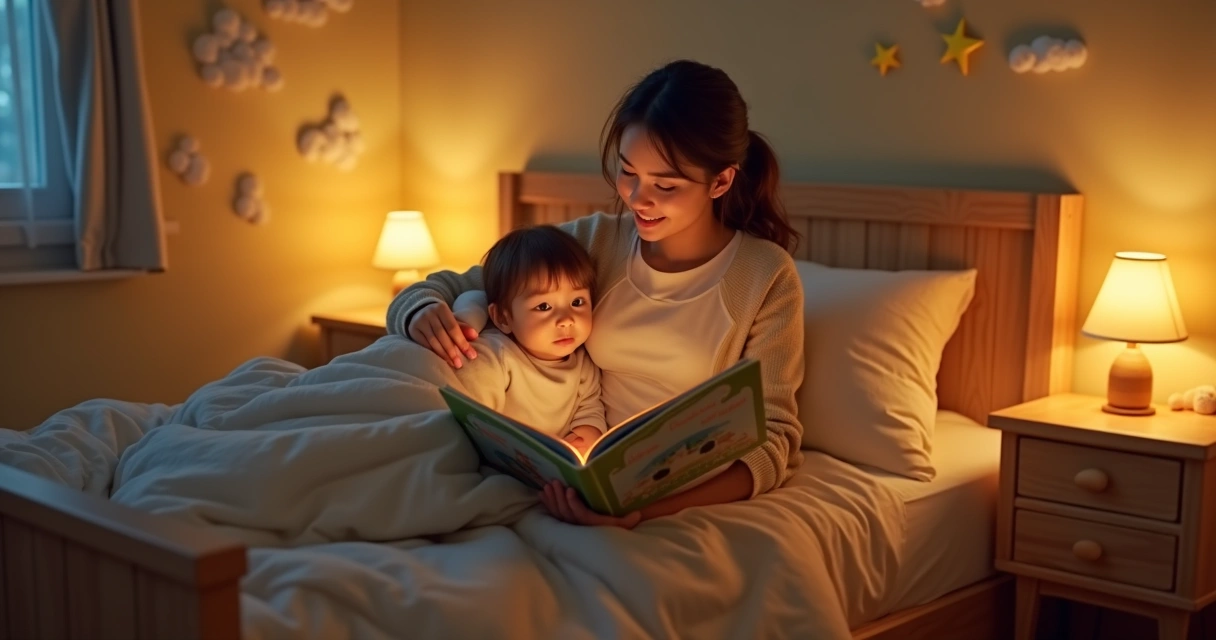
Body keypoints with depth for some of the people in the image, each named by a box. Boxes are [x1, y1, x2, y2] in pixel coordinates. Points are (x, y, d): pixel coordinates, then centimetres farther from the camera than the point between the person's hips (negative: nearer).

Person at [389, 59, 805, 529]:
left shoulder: (767, 277, -6)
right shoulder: (591, 241, 2)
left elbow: (773, 441, -10)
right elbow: (446, 290, 7)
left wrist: (649, 507, -28)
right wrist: (424, 313, -20)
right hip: (581, 475, 4)